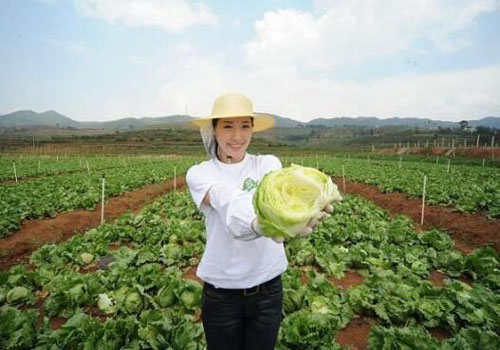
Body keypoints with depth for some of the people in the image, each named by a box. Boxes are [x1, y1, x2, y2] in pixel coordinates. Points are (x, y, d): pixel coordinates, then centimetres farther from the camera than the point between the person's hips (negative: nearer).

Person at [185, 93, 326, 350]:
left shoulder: (268, 163, -4)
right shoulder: (199, 173, -8)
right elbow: (226, 201, -30)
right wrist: (256, 223, -52)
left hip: (267, 288, 1)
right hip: (221, 293, -1)